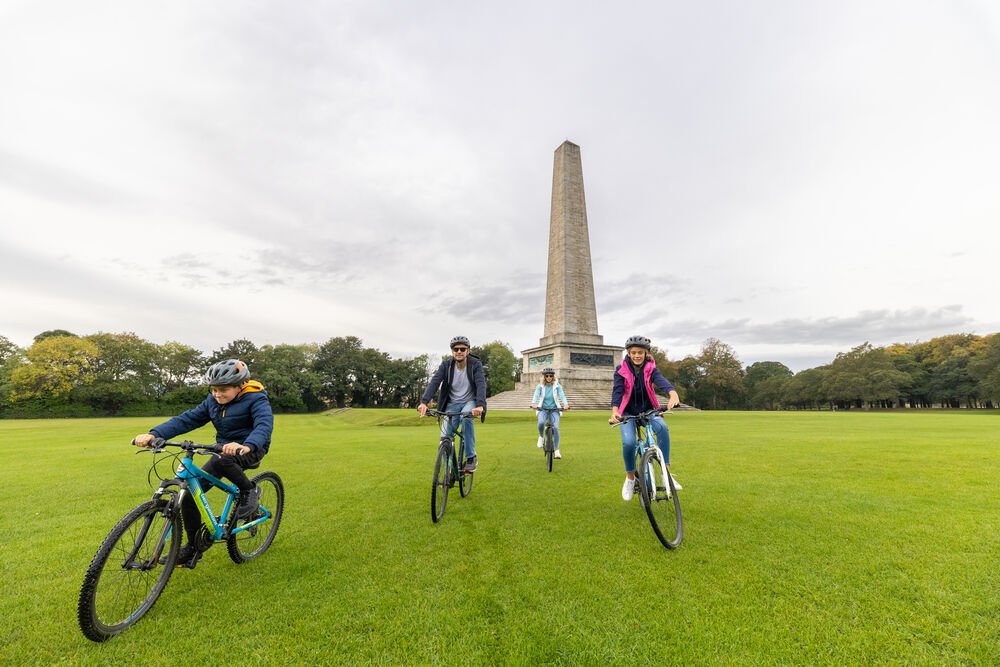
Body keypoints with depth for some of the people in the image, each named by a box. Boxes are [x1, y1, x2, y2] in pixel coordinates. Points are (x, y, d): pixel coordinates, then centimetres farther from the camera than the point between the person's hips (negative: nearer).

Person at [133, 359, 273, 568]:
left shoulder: (256, 399, -18)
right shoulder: (212, 401, 3)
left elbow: (264, 425, -35)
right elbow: (186, 419, -2)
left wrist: (246, 446, -54)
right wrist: (154, 434, -18)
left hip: (251, 449, -7)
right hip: (224, 450, 7)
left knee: (220, 460, -38)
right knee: (189, 495, -2)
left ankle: (249, 490, -12)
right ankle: (194, 547, 18)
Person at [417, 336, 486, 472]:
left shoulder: (475, 364, -16)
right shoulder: (446, 365, -12)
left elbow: (481, 384, -30)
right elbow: (434, 382, -23)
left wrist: (480, 405, -48)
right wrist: (424, 402, -40)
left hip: (470, 401, -2)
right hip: (452, 403, 3)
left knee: (466, 418, -35)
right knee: (445, 437, -9)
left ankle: (471, 458, -20)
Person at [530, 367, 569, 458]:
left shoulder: (557, 386, -4)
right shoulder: (540, 386, -3)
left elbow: (562, 395, -18)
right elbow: (536, 395, -18)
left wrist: (565, 404, -39)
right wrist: (534, 403, -40)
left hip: (554, 410, 0)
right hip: (543, 409, 0)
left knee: (556, 427, -19)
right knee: (541, 423, -30)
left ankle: (557, 451, -11)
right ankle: (541, 436, 3)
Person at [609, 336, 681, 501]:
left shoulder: (650, 368, -9)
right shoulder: (621, 370, -11)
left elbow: (662, 381, -29)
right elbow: (617, 391, -24)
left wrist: (673, 394, -53)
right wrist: (614, 411, -44)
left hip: (648, 410, 1)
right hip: (628, 412, -1)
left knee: (662, 428, -31)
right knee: (628, 442, -25)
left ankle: (666, 472, -19)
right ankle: (630, 478, 1)